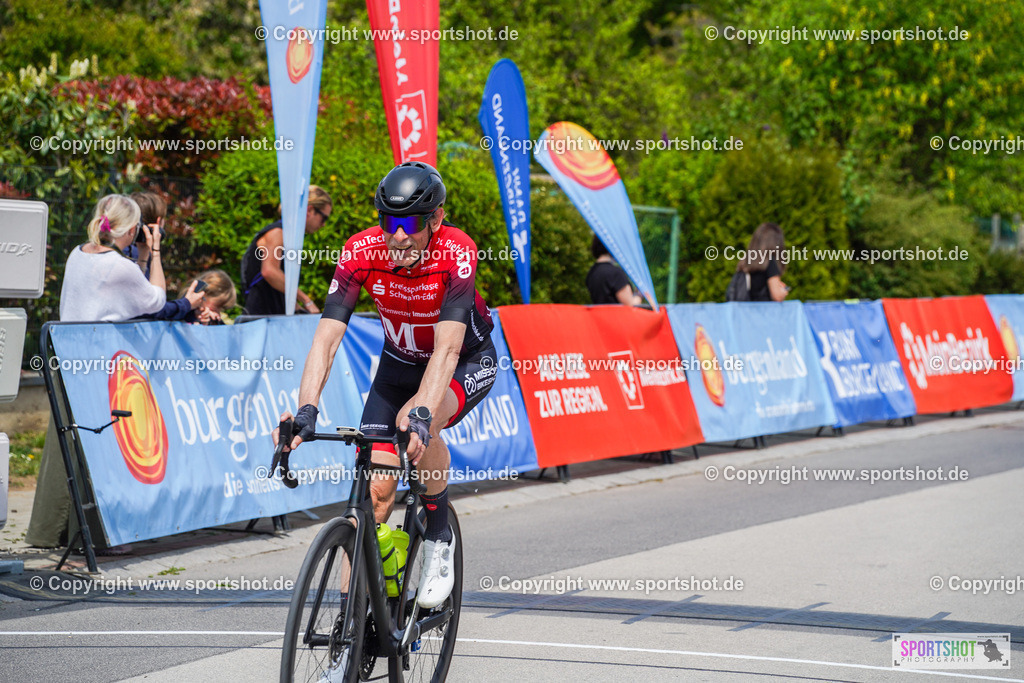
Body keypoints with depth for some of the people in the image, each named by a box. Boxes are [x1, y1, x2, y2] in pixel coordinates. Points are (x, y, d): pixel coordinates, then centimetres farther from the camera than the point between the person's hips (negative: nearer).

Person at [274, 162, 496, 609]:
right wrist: (306, 410, -45)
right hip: (400, 364, 3)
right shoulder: (361, 252, -25)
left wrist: (422, 412, -55)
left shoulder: (456, 251, -32)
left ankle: (439, 539, -12)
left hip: (467, 363, -3)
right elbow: (327, 337, -30)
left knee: (415, 422, -34)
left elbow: (447, 346, -41)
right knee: (375, 487, -10)